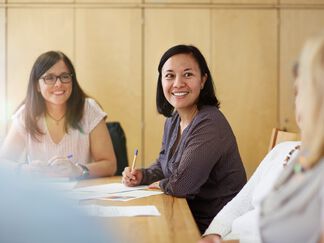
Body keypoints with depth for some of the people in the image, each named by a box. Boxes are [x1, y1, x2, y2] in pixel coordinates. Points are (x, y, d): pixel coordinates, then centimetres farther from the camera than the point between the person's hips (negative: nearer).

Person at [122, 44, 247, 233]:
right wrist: (142, 176, -1)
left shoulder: (210, 124, -23)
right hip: (190, 216, 7)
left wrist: (157, 184, -4)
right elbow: (164, 165, 19)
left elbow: (180, 184, -24)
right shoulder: (173, 119, 6)